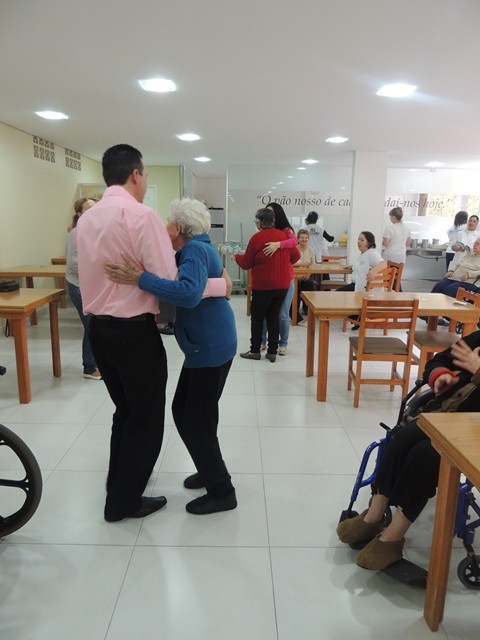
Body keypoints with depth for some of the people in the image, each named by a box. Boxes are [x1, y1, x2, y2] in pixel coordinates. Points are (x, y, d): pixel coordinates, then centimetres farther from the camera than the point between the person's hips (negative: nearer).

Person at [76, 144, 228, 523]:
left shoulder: (86, 219, 8)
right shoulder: (142, 216, -16)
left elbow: (111, 268, 8)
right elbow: (169, 284, -22)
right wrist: (220, 284, -9)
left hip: (99, 328, 8)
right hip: (134, 332, -8)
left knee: (126, 411, 24)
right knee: (146, 417, 11)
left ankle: (118, 487, 41)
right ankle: (124, 502, 25)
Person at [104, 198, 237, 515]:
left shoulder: (196, 251, -18)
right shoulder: (194, 249, 14)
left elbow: (189, 293, -35)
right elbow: (178, 285, 11)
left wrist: (140, 279, -33)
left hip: (212, 347, -10)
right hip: (203, 345, 10)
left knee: (198, 421, -1)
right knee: (183, 412, 18)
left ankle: (222, 492, 14)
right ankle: (209, 471, 33)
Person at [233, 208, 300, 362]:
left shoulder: (256, 238, -10)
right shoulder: (283, 235, 2)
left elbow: (246, 264, -3)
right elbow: (296, 256, 9)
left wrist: (236, 256, 17)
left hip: (263, 285, -4)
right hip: (282, 284, 4)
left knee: (257, 317, 9)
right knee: (273, 317, 12)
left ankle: (255, 351, 14)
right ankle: (272, 352, 13)